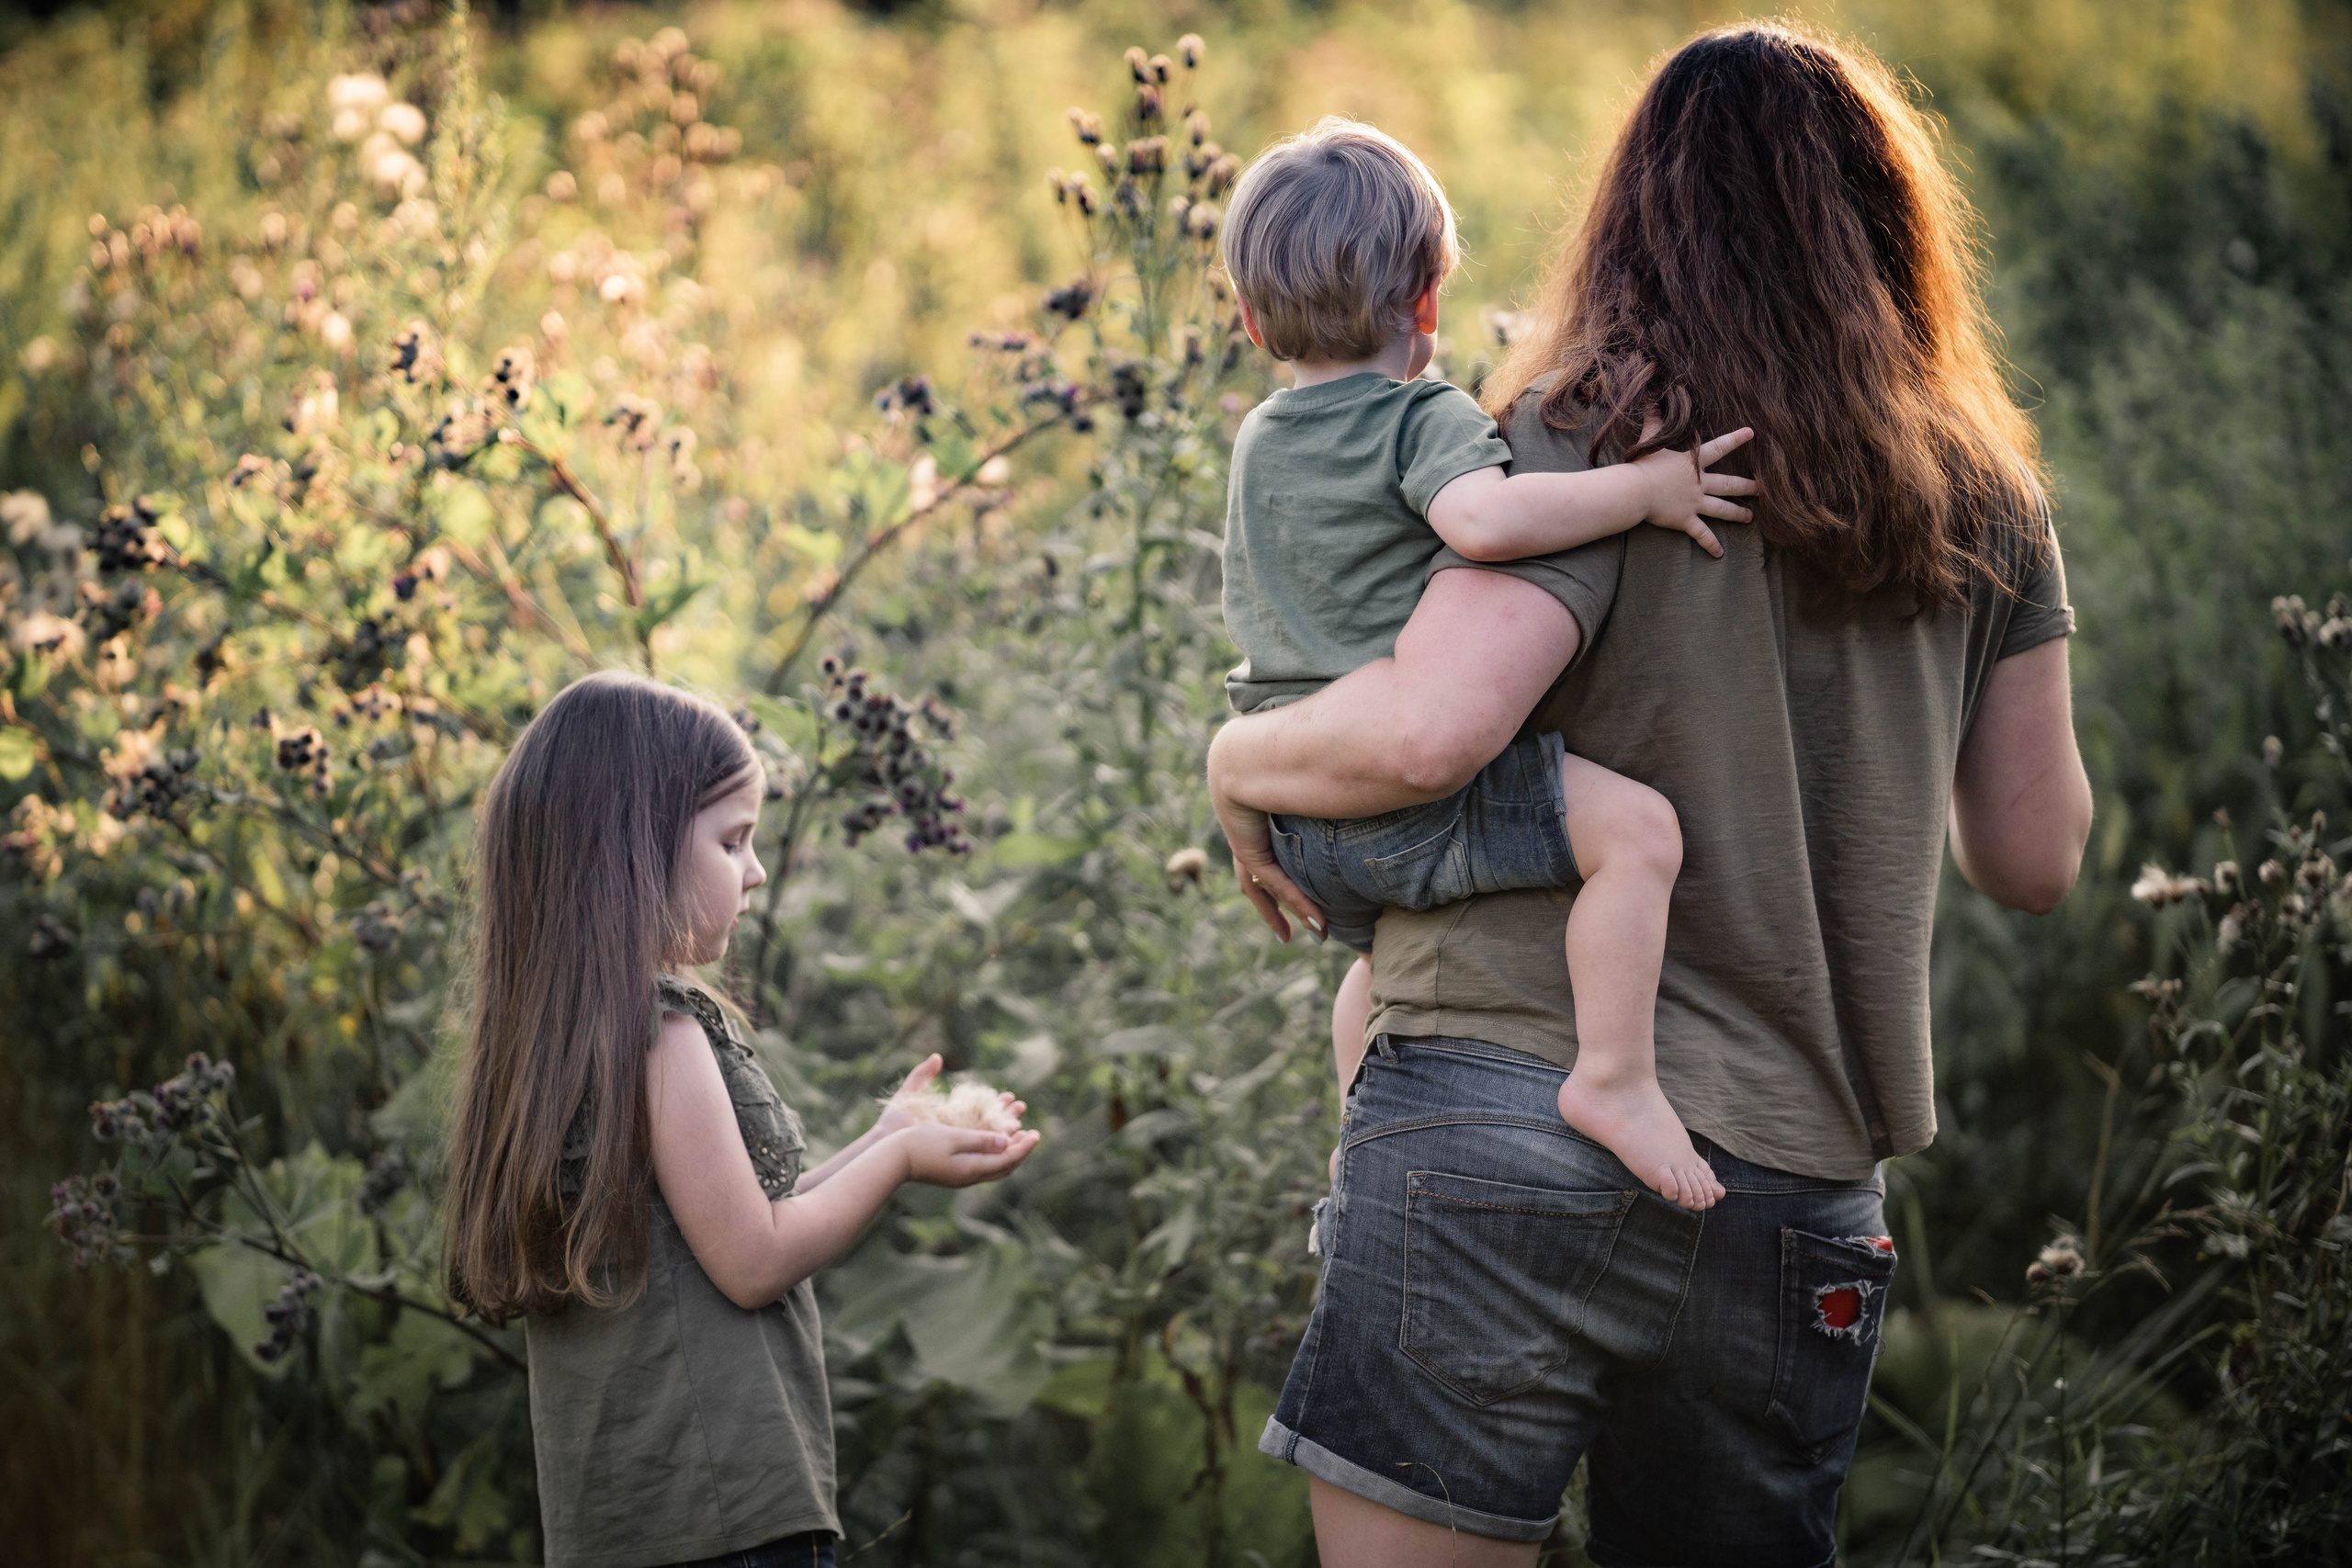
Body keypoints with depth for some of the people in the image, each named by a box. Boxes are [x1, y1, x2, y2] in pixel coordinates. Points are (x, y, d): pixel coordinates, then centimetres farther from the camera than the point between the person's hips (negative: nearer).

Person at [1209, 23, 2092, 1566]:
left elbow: (1425, 729, -21)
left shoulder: (1590, 443, -5)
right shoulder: (1978, 500, 10)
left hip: (1512, 1114, -5)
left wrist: (1240, 760, 0)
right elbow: (2035, 855, 16)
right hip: (1802, 1186, 5)